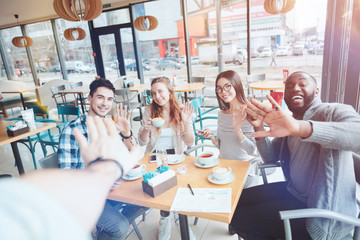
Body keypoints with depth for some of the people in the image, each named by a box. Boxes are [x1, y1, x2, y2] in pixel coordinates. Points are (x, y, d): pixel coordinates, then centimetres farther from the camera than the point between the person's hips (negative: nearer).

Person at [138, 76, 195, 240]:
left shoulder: (181, 111, -2)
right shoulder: (150, 111, 0)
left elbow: (189, 143, -4)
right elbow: (142, 142, 0)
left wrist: (186, 123, -20)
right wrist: (146, 129, -20)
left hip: (175, 155, 0)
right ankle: (165, 219, 5)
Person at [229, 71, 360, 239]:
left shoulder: (334, 111, -18)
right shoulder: (289, 120, 6)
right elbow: (270, 158, 7)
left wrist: (299, 127, -54)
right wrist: (258, 128, -9)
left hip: (323, 216, -8)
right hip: (294, 192, 8)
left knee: (239, 219, -8)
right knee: (238, 200, 15)